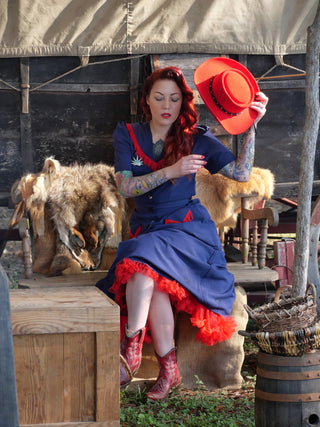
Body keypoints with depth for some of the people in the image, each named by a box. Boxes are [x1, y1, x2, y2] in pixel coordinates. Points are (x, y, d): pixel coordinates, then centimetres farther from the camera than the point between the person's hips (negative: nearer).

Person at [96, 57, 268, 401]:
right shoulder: (128, 135, 9)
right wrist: (172, 171, -16)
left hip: (187, 228, -2)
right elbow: (125, 187, -4)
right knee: (154, 284, -31)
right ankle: (168, 369, -24)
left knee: (144, 259, -34)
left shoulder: (196, 137, 5)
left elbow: (241, 173, -2)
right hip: (146, 228, 2)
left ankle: (131, 351, -31)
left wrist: (251, 126, -11)